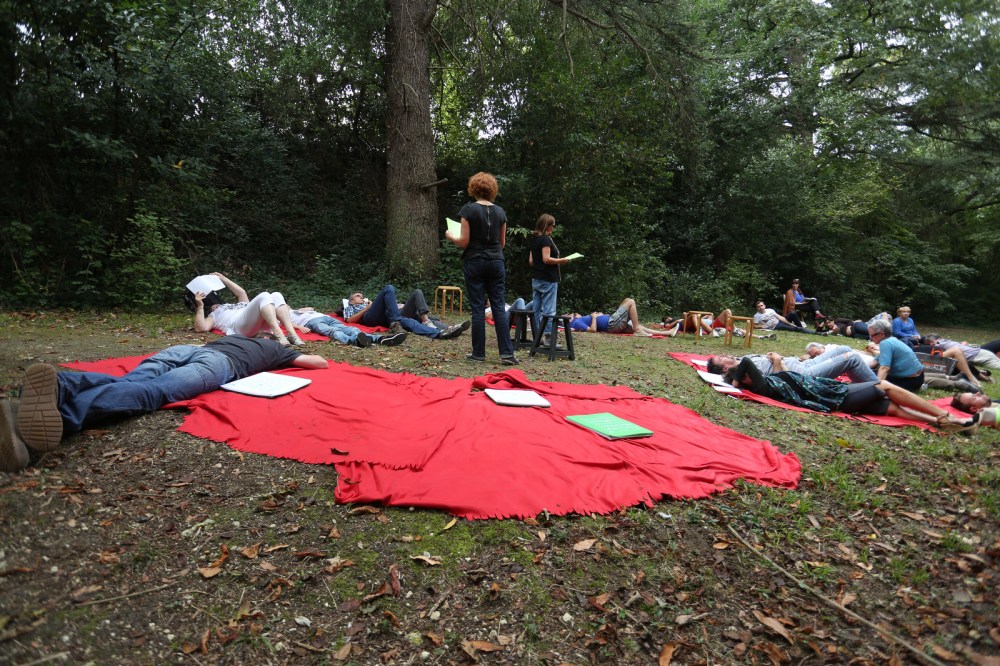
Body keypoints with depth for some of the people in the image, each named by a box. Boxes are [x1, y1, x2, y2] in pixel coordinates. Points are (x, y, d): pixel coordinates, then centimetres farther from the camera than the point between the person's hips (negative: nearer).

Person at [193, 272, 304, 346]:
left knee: (276, 295, -19)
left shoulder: (237, 305, 48)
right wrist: (200, 306, 11)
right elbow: (201, 328, 13)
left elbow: (241, 292, 41)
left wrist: (223, 279, 48)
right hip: (239, 325, -5)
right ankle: (279, 335, -47)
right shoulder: (213, 316, 32)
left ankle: (292, 334, -38)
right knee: (264, 296, -26)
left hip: (261, 324, 5)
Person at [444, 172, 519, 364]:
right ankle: (507, 353, 1)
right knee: (499, 308, 4)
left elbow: (464, 242, -9)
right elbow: (502, 242, 11)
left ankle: (478, 353, 7)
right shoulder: (500, 211, 5)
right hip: (496, 262, 3)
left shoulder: (468, 210, -7)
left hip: (474, 262, -3)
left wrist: (450, 236, 11)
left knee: (478, 309, 2)